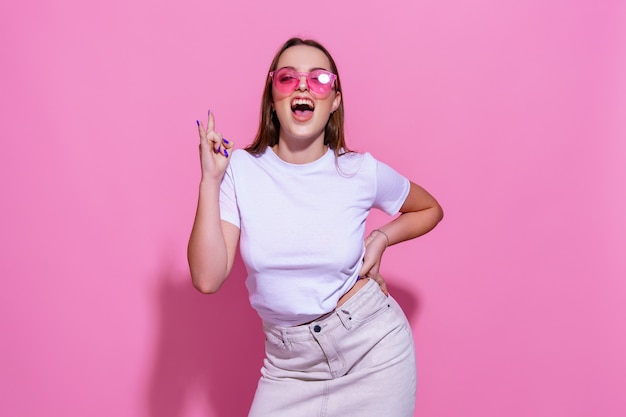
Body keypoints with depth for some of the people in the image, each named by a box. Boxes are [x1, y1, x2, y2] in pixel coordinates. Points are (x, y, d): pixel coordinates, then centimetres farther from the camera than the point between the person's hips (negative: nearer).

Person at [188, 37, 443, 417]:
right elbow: (208, 278, -15)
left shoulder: (362, 172, -8)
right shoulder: (240, 170, -8)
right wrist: (211, 180, -17)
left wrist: (382, 238, -5)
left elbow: (430, 209, 11)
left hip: (374, 348, 0)